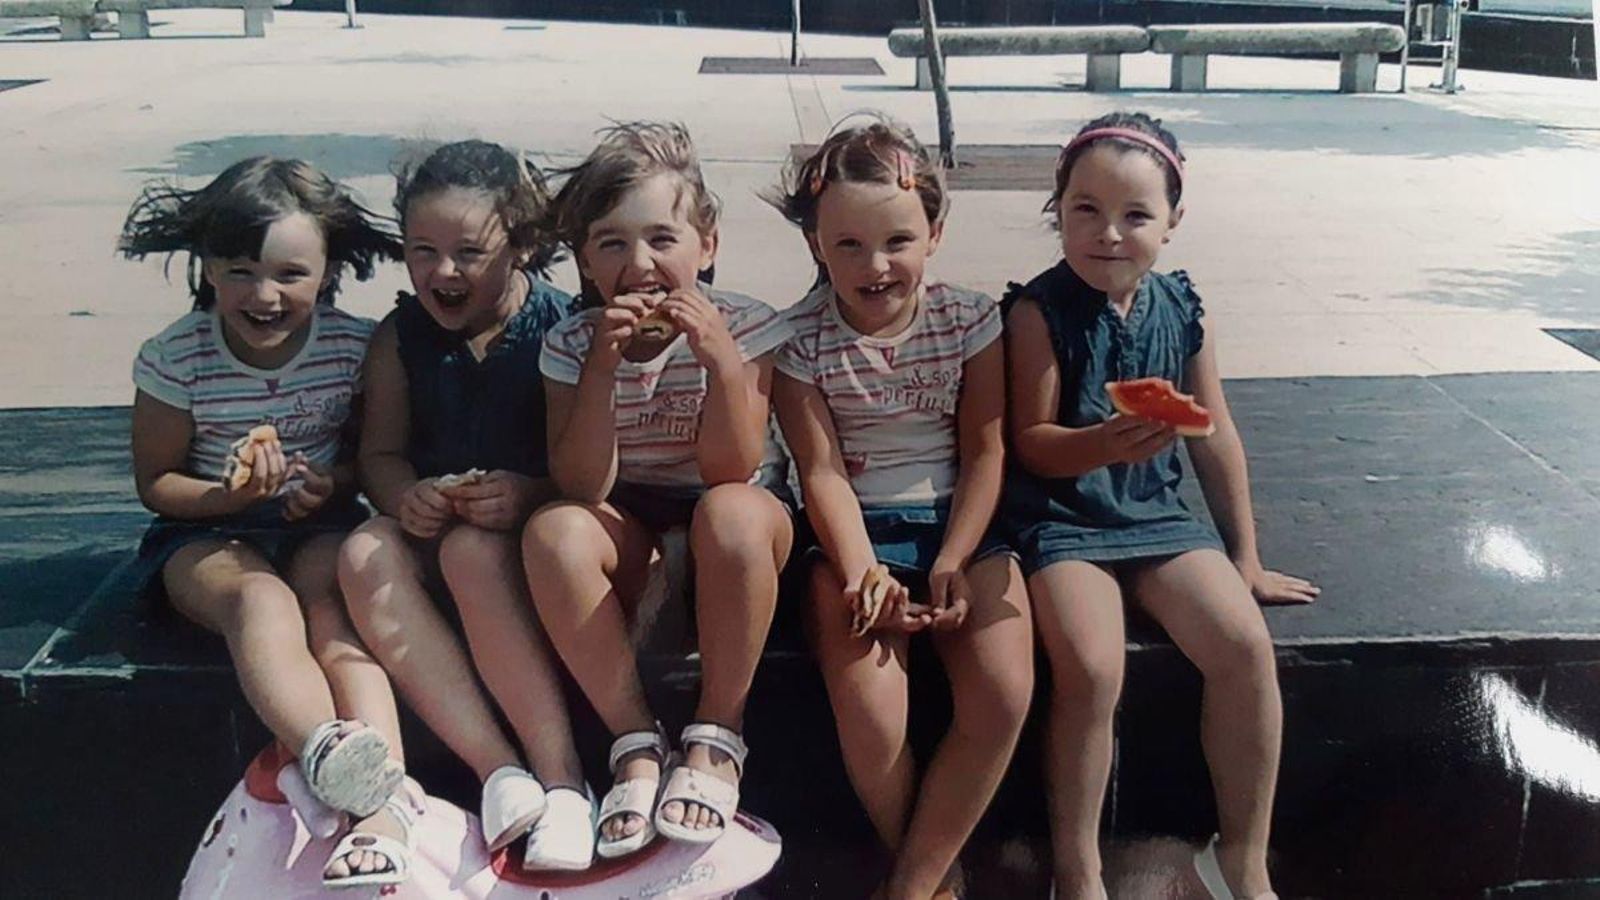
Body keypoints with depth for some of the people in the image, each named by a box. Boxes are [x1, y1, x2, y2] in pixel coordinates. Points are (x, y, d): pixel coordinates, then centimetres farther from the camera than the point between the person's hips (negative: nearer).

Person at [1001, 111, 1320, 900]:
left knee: (1247, 645, -16)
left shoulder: (1179, 309, 2)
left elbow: (1216, 436, 10)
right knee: (1092, 670, -27)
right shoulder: (1039, 311, -10)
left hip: (1157, 513, 4)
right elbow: (1031, 444, -10)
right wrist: (1106, 444, -32)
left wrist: (1246, 559, 14)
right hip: (1062, 517, -4)